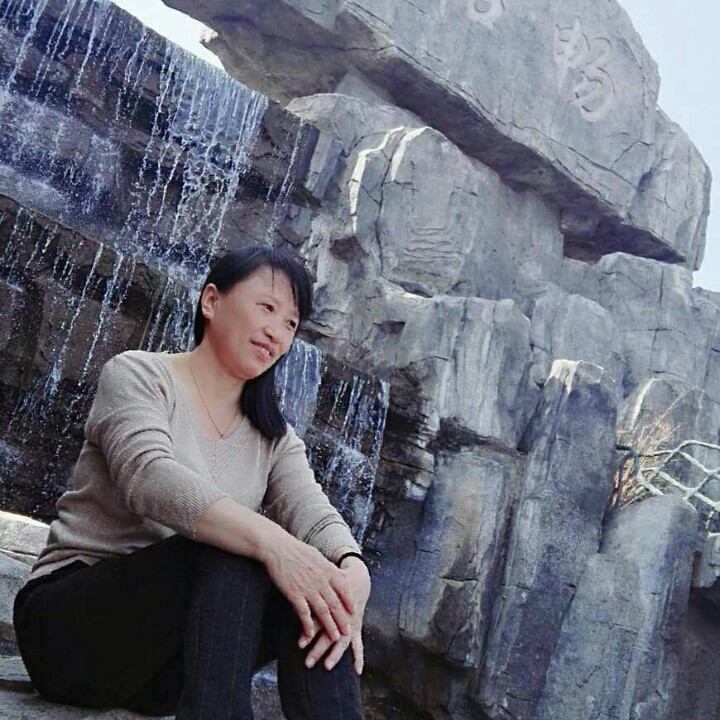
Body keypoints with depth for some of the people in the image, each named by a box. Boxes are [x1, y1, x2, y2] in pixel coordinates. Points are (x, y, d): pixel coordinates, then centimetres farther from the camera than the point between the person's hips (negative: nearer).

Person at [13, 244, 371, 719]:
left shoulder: (275, 438, 11)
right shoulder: (137, 374, -5)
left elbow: (312, 512, -8)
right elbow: (149, 476, -26)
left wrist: (353, 570, -32)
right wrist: (272, 542, -40)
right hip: (72, 623, -4)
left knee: (314, 588, -23)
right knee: (231, 552, -32)